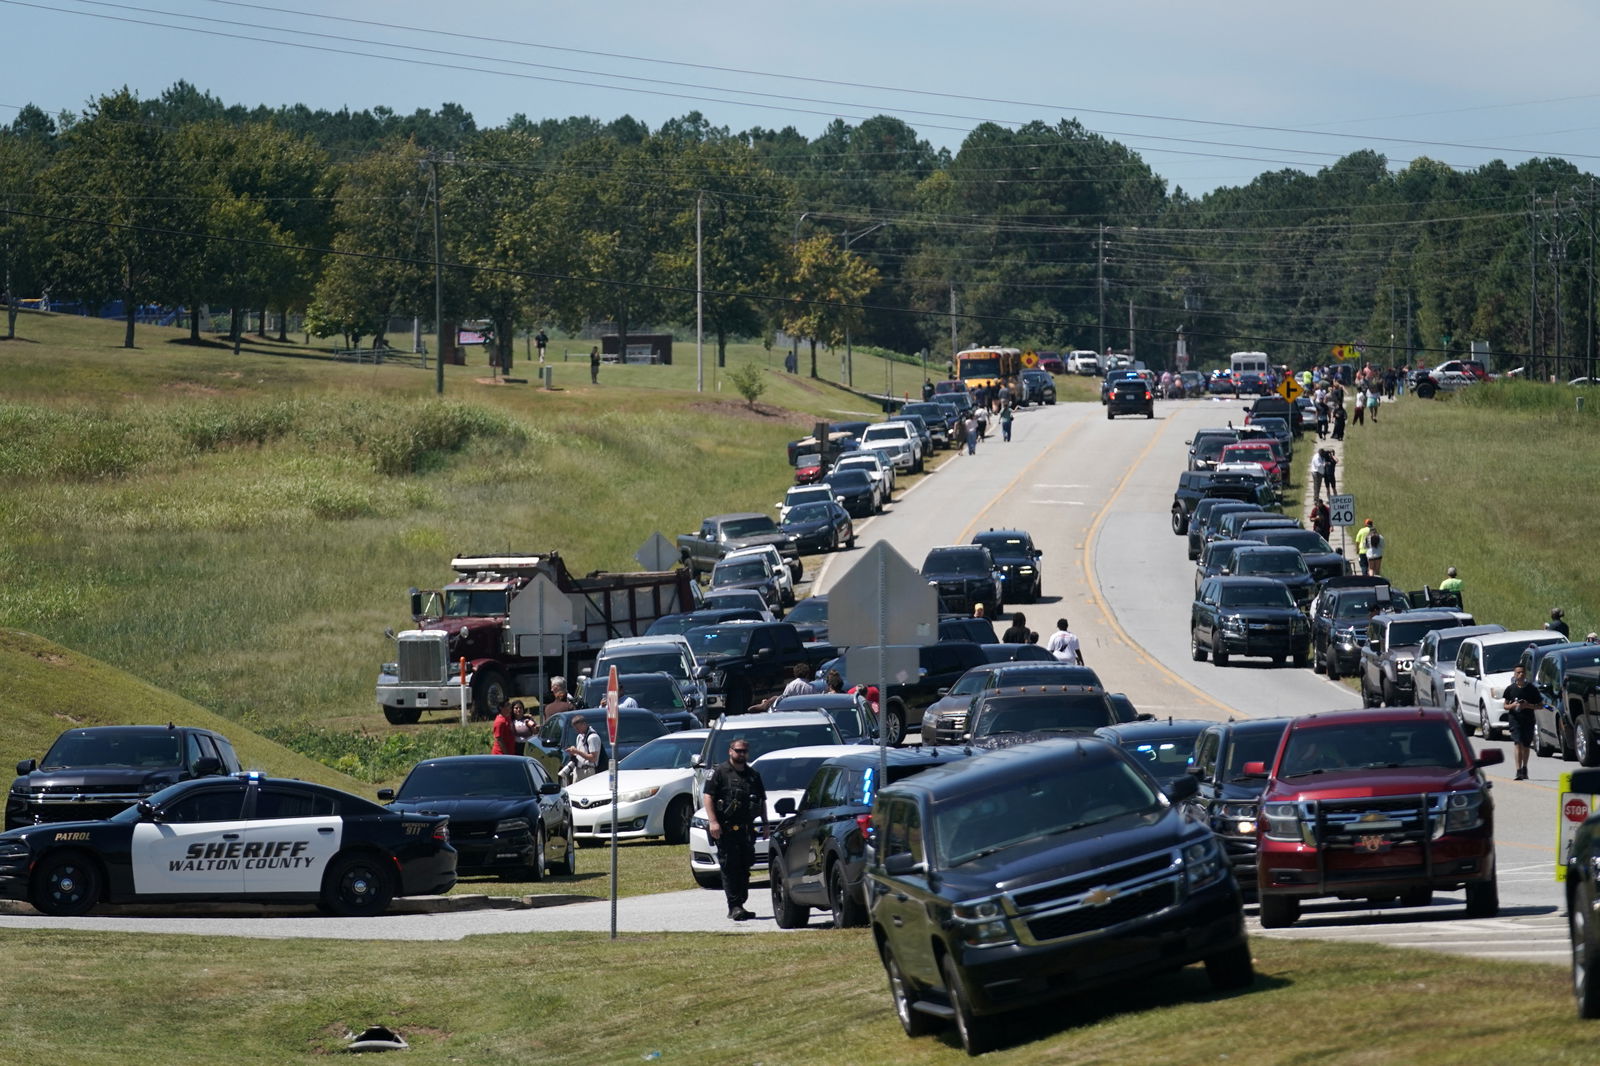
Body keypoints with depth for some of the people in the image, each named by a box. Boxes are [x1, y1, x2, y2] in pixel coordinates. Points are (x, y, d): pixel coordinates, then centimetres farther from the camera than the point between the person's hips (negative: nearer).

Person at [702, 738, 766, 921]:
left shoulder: (753, 775, 18)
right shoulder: (720, 772, 0)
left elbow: (762, 801, 25)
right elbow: (708, 797, -7)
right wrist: (713, 821, -17)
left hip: (746, 829, 6)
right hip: (726, 829, -6)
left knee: (744, 868, 7)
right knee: (730, 868, -9)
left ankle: (739, 906, 14)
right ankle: (734, 906, -12)